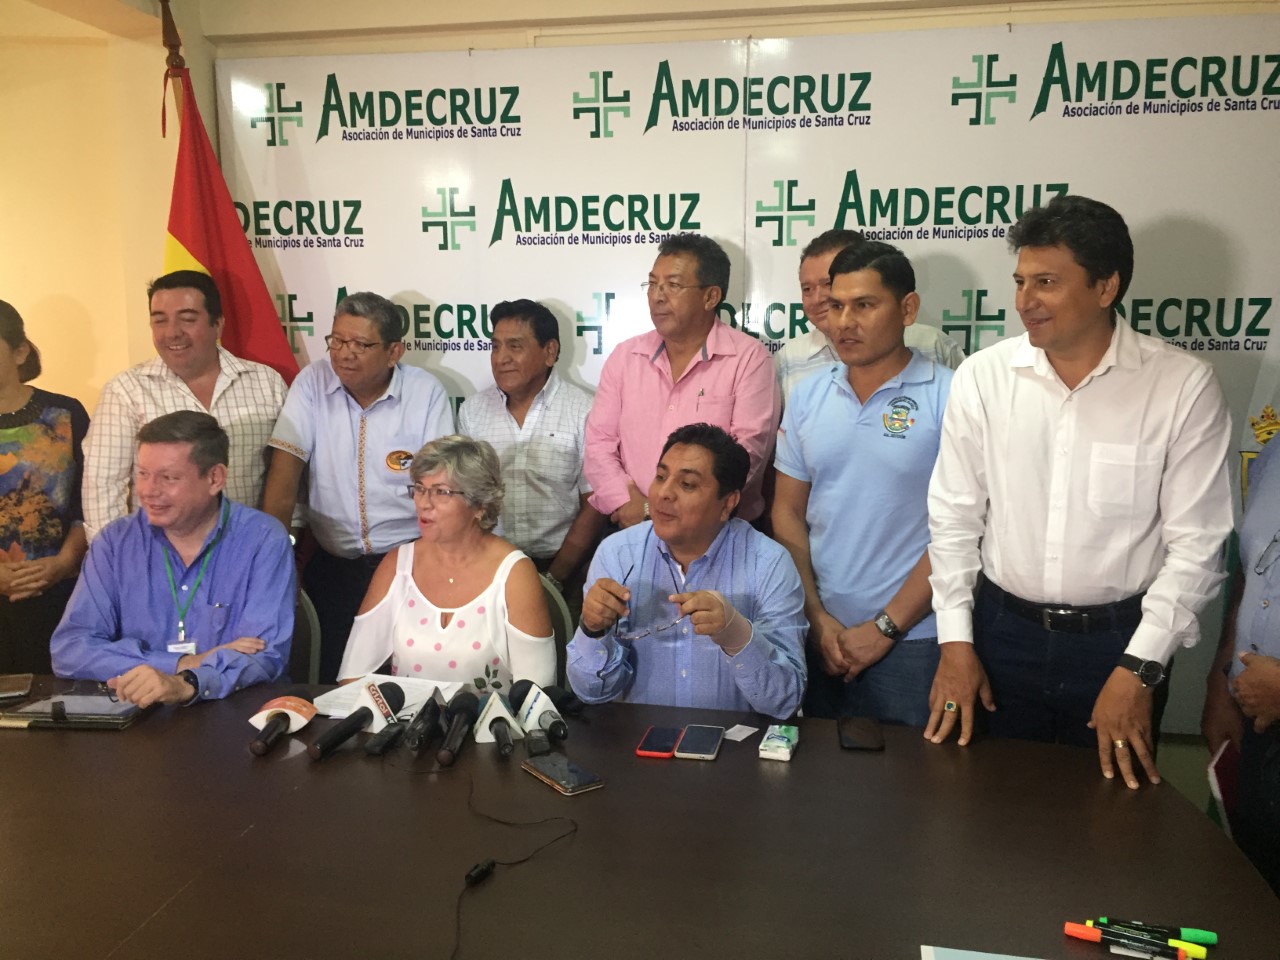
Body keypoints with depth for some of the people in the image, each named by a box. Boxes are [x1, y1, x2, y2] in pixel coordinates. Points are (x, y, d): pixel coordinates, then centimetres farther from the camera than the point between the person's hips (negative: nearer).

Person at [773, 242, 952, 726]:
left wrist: (884, 627, -10)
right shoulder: (807, 397, 4)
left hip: (910, 640, -4)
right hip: (818, 634, 4)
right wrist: (817, 616, -1)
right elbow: (787, 512, 7)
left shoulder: (949, 398, -9)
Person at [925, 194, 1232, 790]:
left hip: (1120, 640, -1)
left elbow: (1197, 543, -8)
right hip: (1003, 630, 1)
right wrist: (955, 641, -2)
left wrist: (1139, 668, -11)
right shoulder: (982, 377, -5)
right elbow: (954, 518, 0)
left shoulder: (1183, 385, -10)